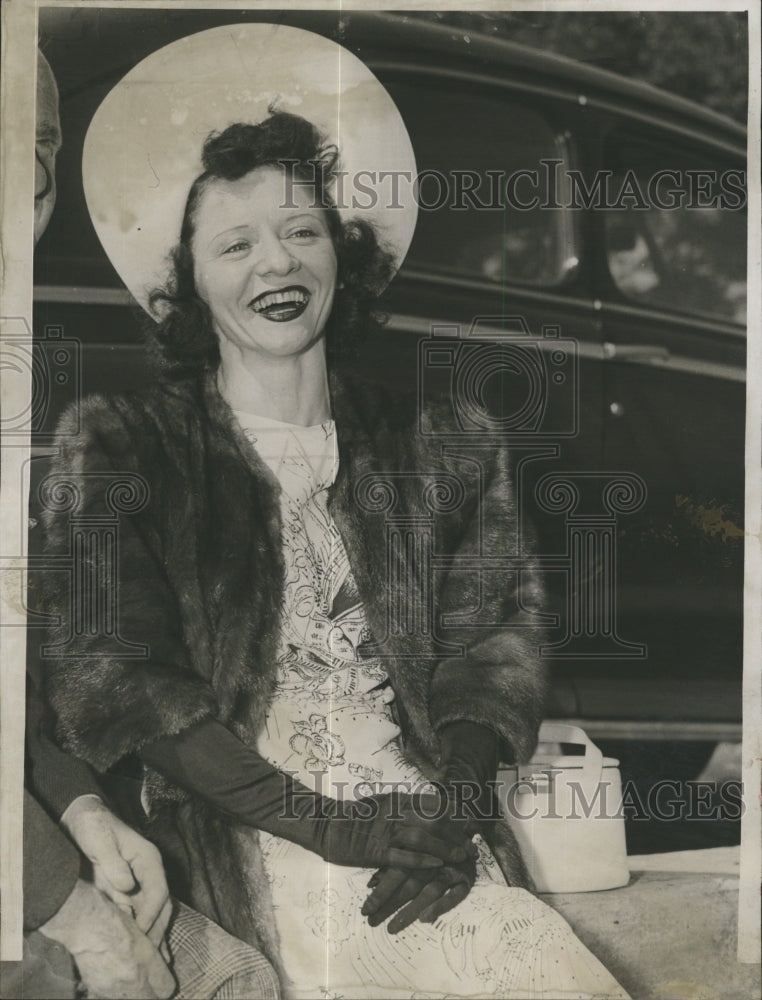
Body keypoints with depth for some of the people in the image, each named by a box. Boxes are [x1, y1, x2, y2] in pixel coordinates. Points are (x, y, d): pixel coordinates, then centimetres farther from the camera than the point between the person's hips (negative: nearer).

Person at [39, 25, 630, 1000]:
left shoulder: (429, 445, 16)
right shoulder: (120, 444, 7)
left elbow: (489, 638, 11)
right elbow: (110, 679, -3)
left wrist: (452, 811, -10)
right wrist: (327, 825, -11)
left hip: (432, 835, 3)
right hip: (245, 843, -2)